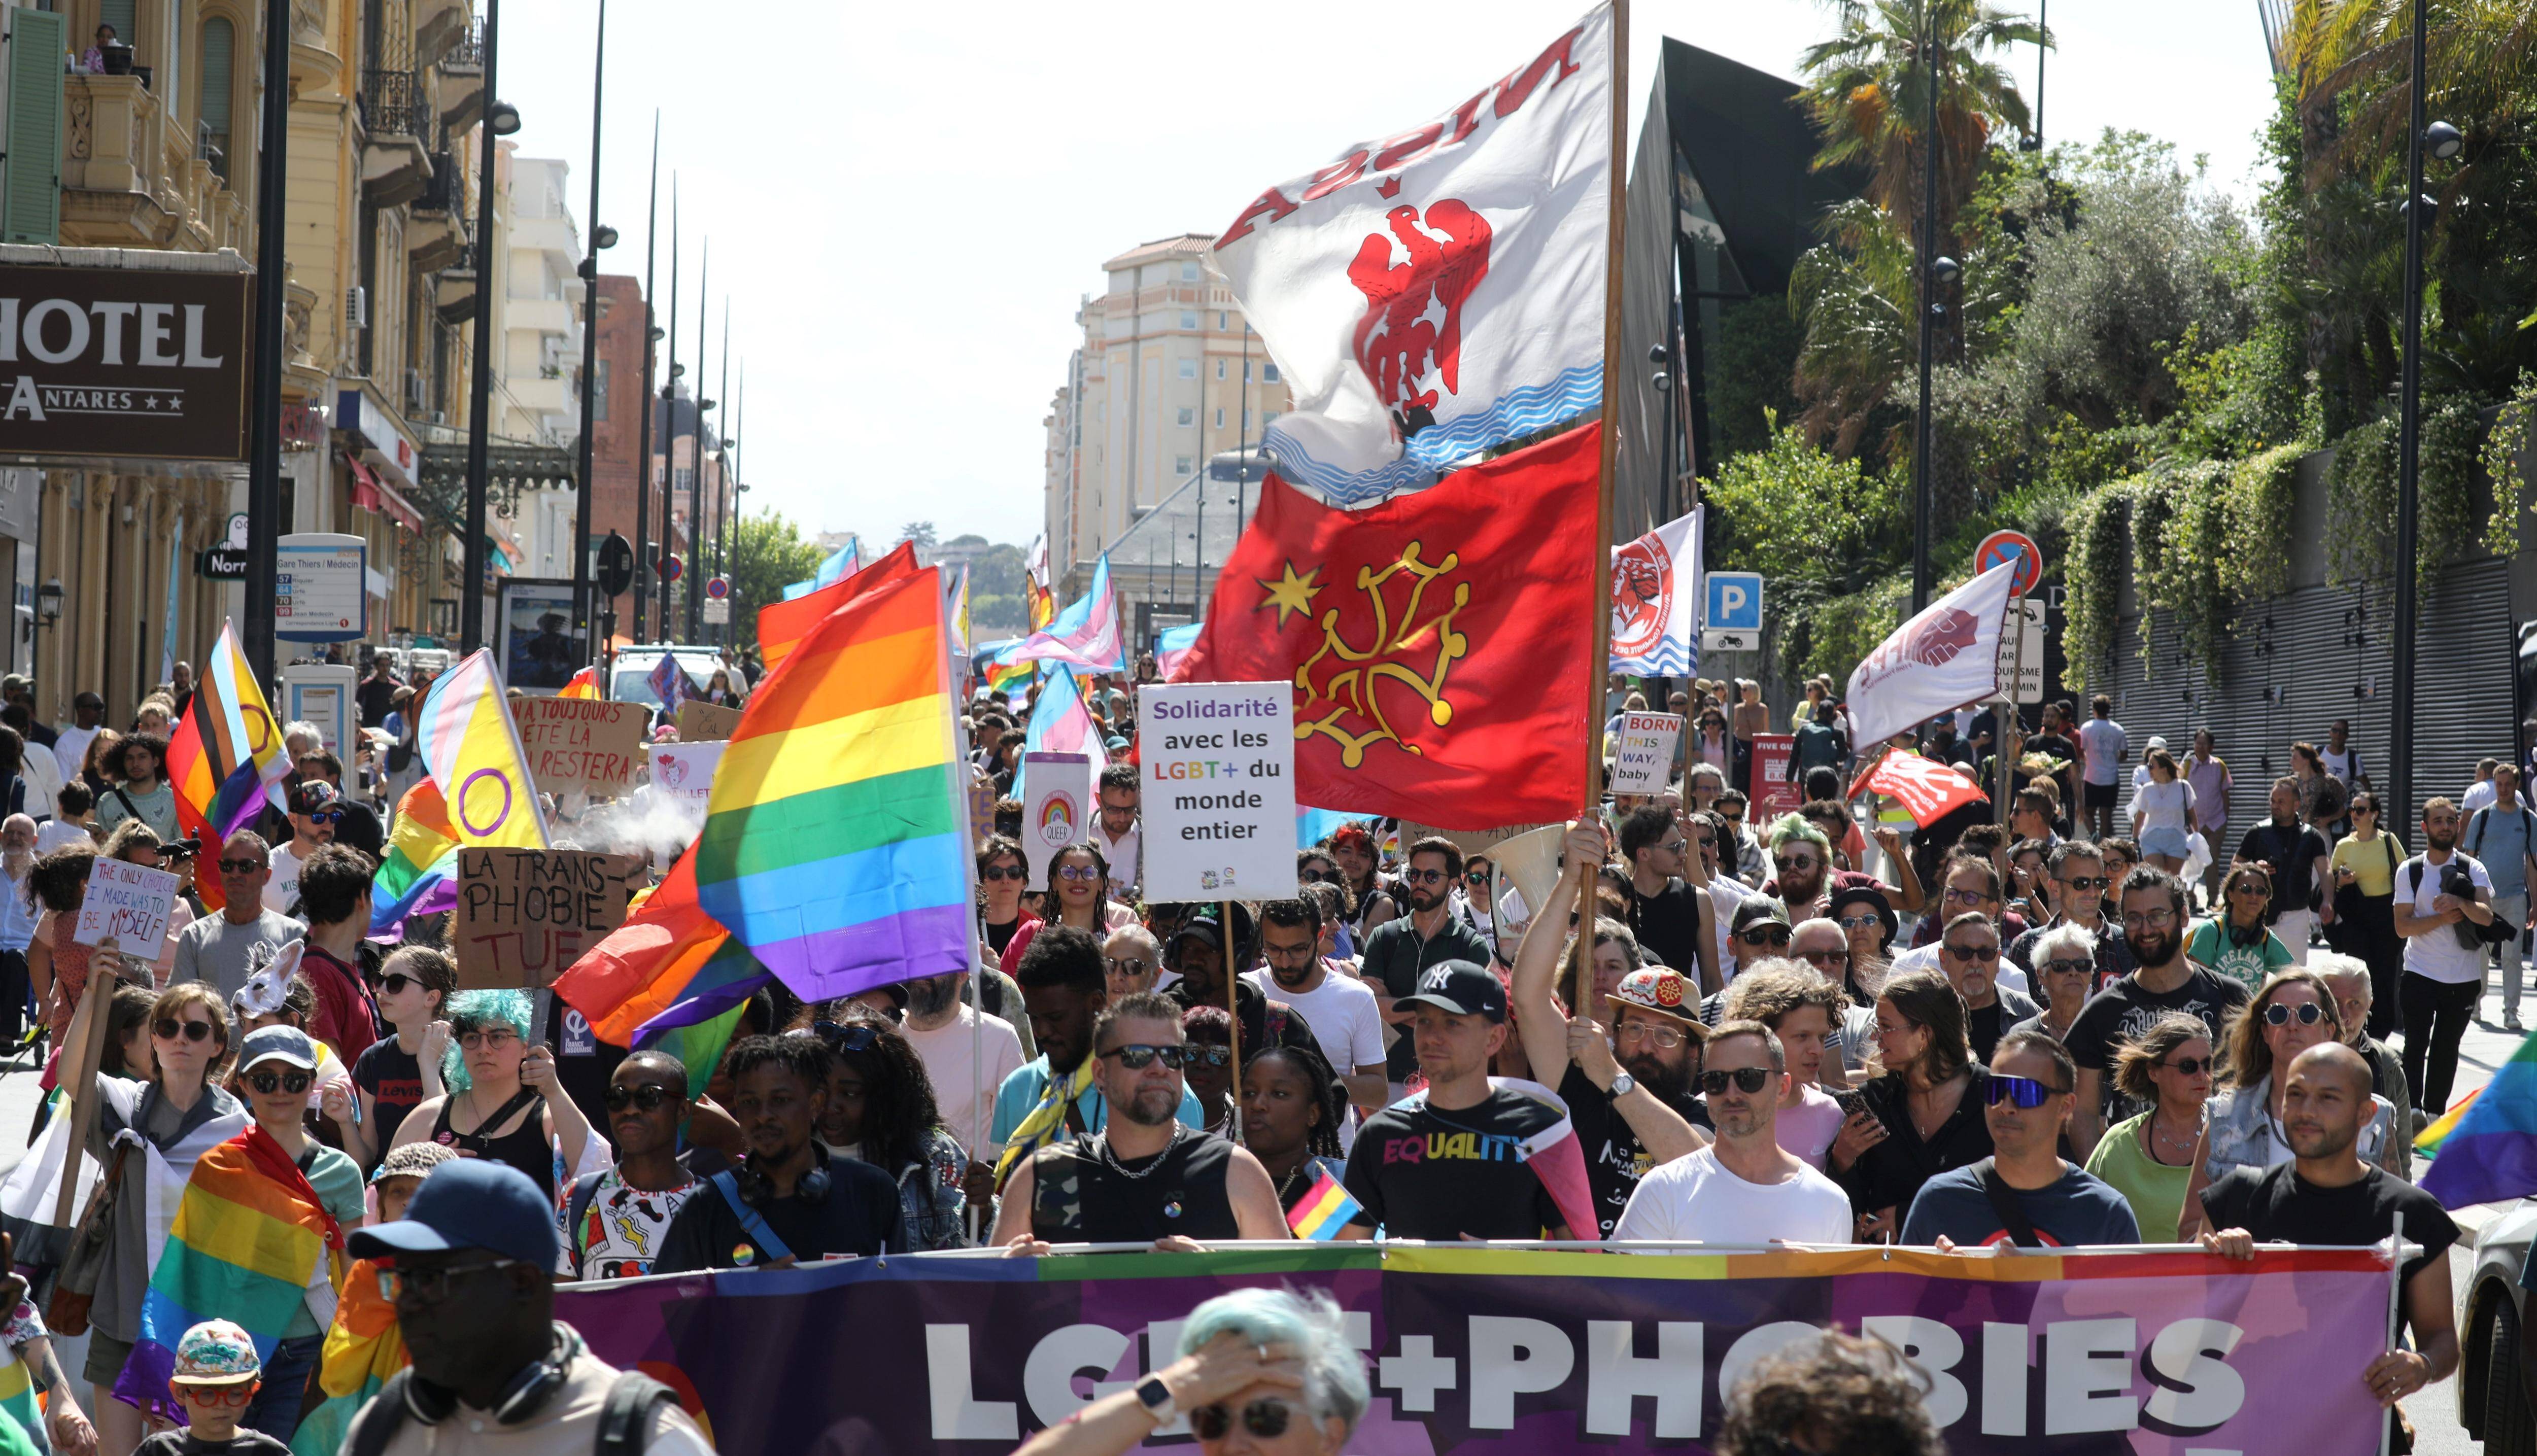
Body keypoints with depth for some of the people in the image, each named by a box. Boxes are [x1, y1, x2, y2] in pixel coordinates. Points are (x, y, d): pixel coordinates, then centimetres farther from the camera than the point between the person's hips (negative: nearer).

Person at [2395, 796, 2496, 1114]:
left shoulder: (2472, 869, 1)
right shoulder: (2409, 871, 1)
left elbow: (2486, 917, -12)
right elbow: (2402, 926, -5)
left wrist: (2460, 903, -30)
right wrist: (2444, 918, -15)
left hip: (2463, 977, 1)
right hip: (2420, 974, -1)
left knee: (2446, 1051, 10)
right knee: (2416, 1047, -6)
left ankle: (2435, 1114, 19)